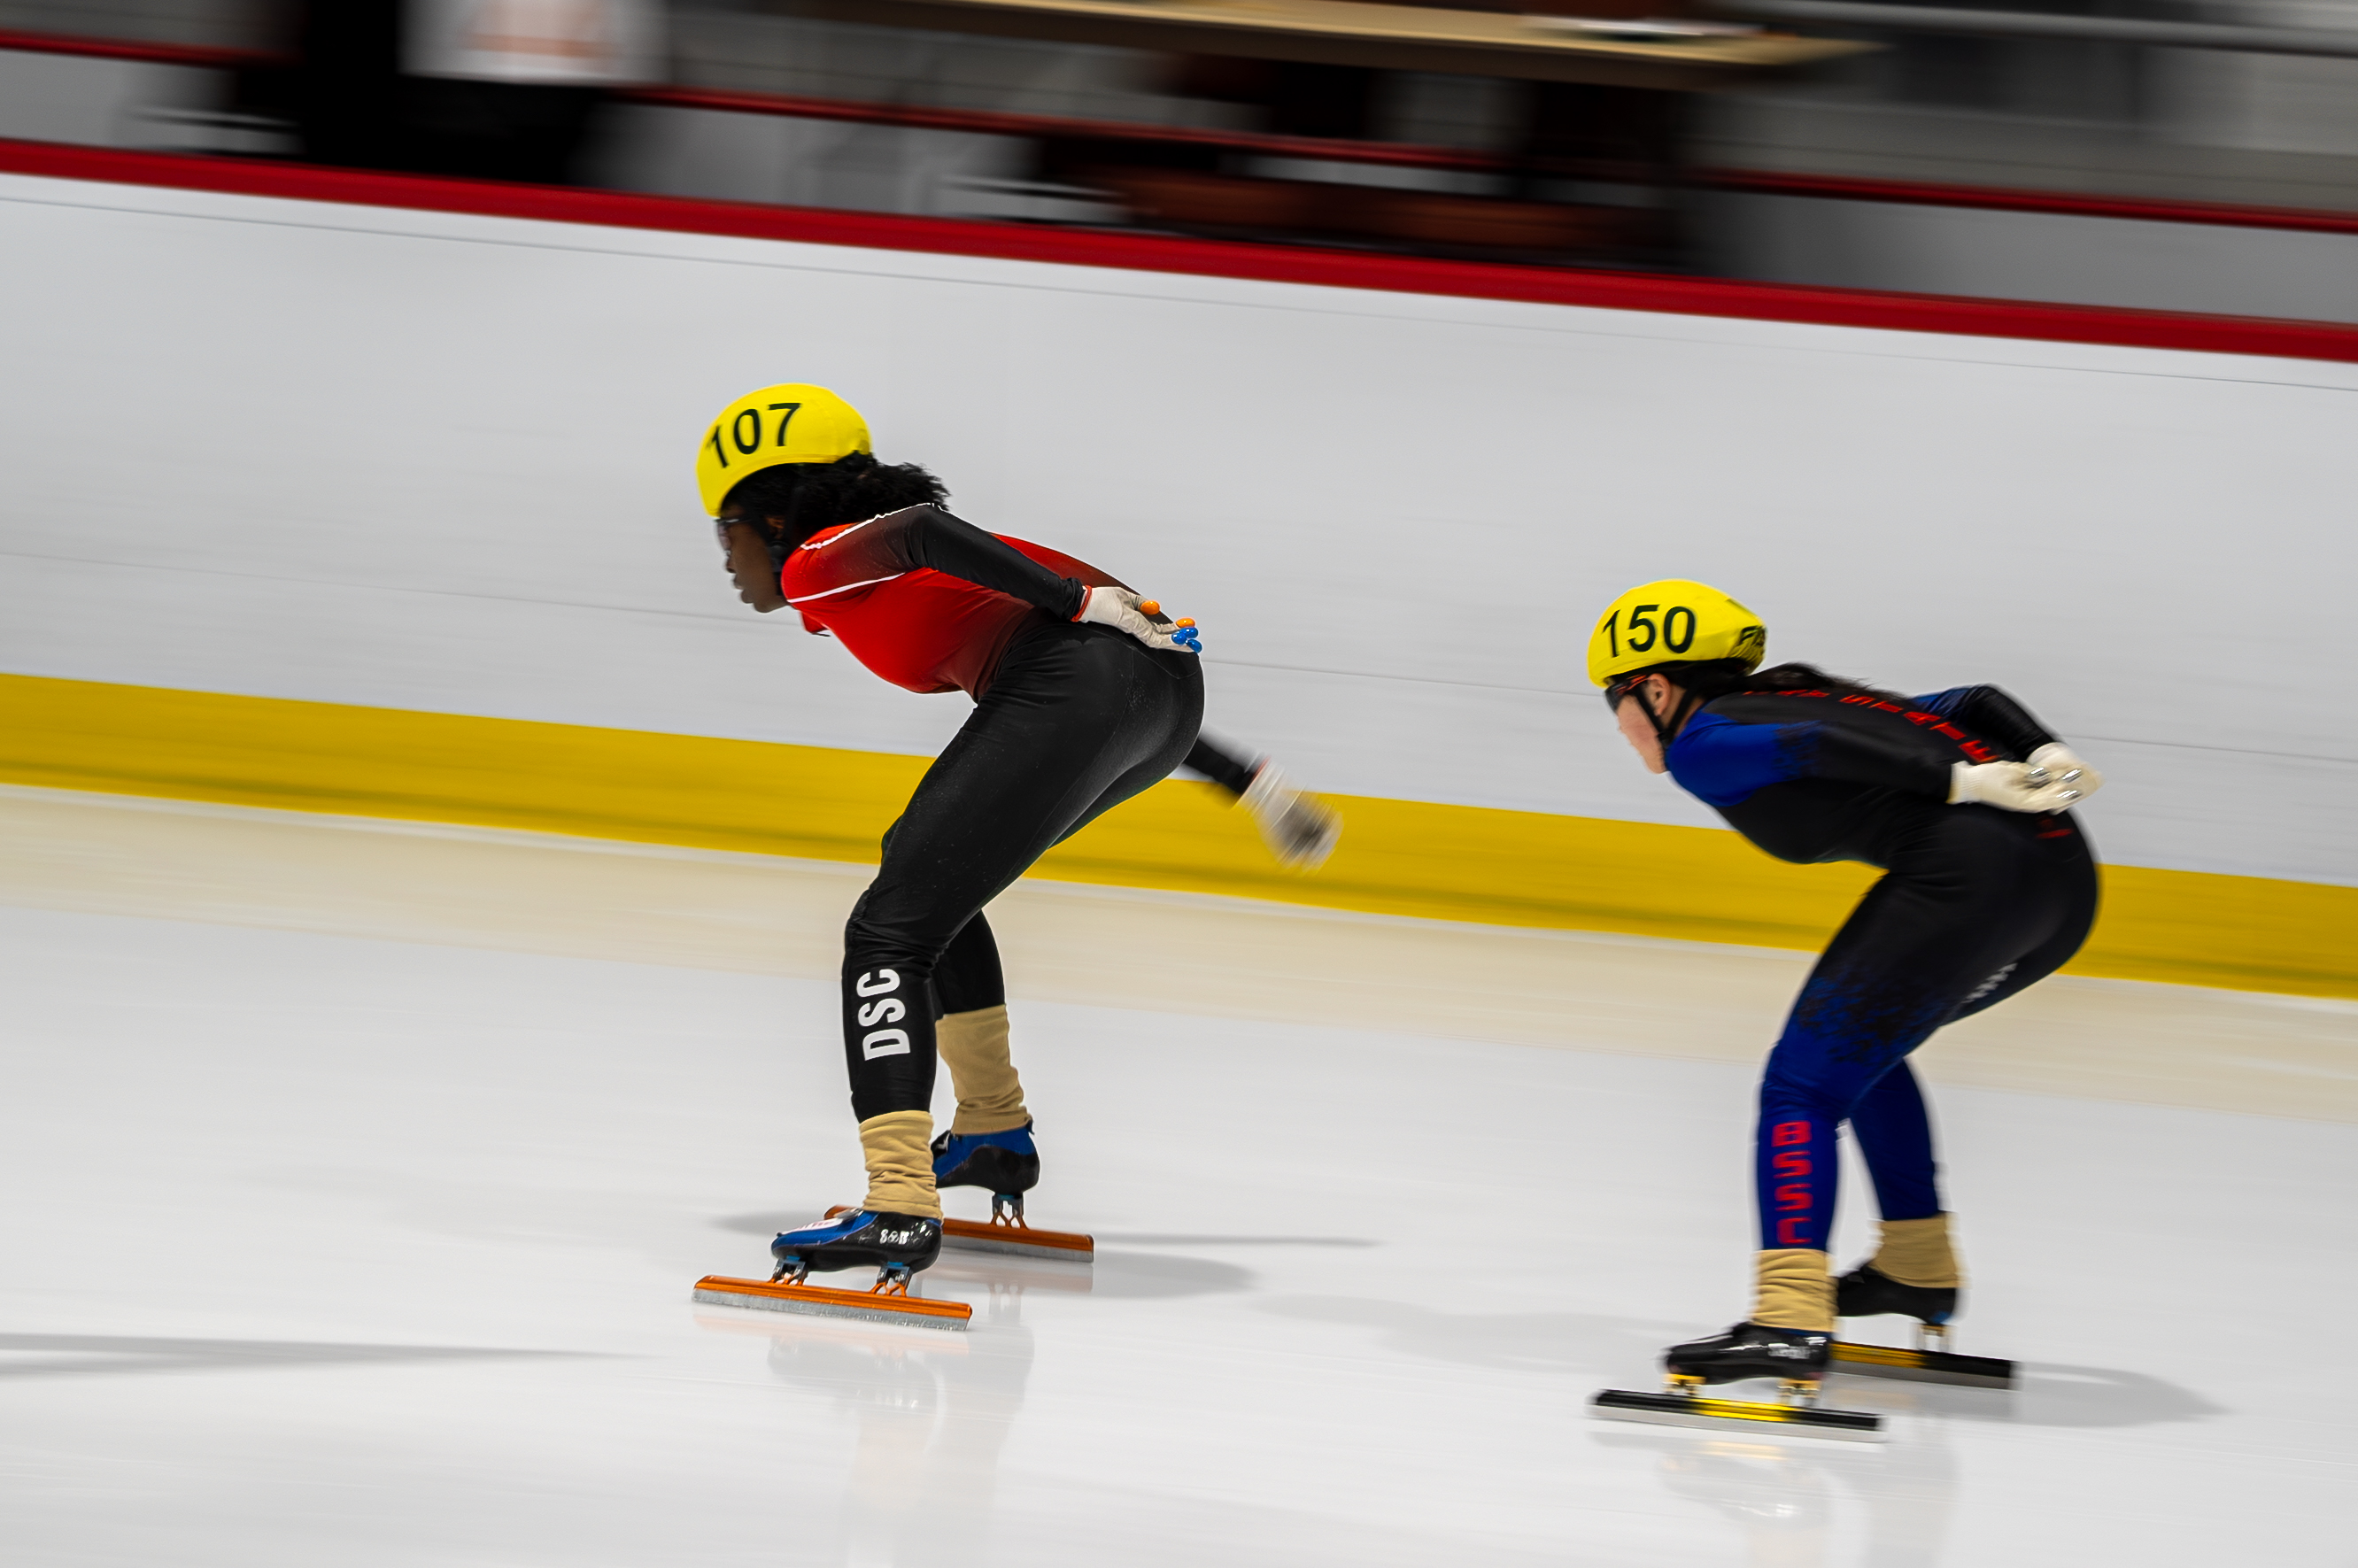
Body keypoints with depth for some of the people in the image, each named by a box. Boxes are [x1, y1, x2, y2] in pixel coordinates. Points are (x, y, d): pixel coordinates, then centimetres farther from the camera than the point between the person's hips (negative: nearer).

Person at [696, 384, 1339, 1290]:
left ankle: (899, 1209, -28)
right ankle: (993, 1132, 36)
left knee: (890, 932, -11)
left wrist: (1078, 604, -16)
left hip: (1073, 679, -9)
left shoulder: (821, 564, 12)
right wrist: (1245, 781, 33)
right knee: (929, 874, 30)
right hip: (1169, 682, 9)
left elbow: (919, 530, -12)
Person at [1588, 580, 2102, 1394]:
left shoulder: (1700, 742, 7)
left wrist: (1964, 781, -17)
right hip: (2064, 876, 9)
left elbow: (1821, 751, -11)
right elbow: (1967, 707, 23)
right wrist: (2047, 758, 8)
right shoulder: (1802, 699, 32)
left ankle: (1790, 1322, -25)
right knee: (1860, 1041, 29)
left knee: (1804, 1084, -9)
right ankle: (1918, 1267, 35)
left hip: (1971, 868, -9)